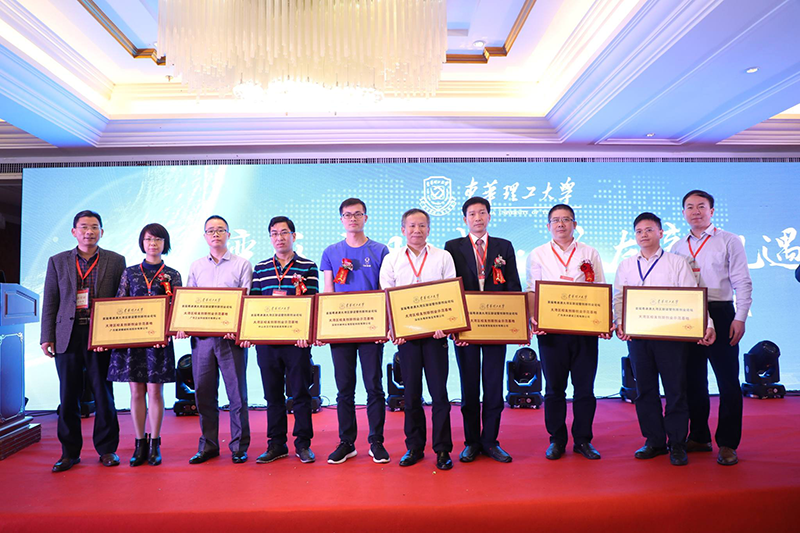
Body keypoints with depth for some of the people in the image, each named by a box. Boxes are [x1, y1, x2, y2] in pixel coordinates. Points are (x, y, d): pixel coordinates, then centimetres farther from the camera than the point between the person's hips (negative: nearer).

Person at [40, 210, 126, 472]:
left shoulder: (116, 261, 6)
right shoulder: (57, 261, 11)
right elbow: (50, 302, 9)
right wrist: (47, 337, 2)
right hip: (68, 337, 2)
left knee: (104, 395, 4)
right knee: (68, 397, 6)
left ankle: (107, 449, 17)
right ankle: (70, 452, 19)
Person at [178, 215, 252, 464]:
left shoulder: (242, 264, 4)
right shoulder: (196, 266, 16)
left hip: (231, 337, -3)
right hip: (201, 336, 4)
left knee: (237, 392, -1)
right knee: (203, 392, 7)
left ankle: (239, 446, 10)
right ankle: (208, 445, 19)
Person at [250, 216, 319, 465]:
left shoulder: (308, 267, 3)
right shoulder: (260, 269, 13)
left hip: (297, 341, -3)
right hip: (267, 341, 3)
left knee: (300, 393, 3)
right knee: (273, 394, 9)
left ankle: (303, 444, 15)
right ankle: (276, 444, 21)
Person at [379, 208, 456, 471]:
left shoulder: (443, 257, 6)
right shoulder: (392, 259, 8)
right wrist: (393, 329, -7)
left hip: (436, 332, -1)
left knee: (439, 392, 0)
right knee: (411, 393, 7)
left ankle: (442, 449, 11)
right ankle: (414, 447, 20)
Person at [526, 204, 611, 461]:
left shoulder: (589, 254, 10)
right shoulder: (538, 255, 9)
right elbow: (532, 292, 6)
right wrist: (533, 319, -10)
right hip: (550, 329, 0)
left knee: (584, 387, 4)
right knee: (554, 387, 5)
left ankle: (583, 440, 18)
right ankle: (556, 440, 17)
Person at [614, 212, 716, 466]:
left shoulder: (677, 262, 4)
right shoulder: (626, 265, 13)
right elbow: (618, 298, 9)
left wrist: (707, 325, -12)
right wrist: (620, 323, -7)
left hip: (671, 335, -3)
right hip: (637, 336, 3)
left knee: (675, 389, 1)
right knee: (644, 389, 8)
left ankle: (677, 444, 13)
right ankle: (654, 440, 20)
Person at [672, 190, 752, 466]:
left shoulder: (728, 241, 2)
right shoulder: (678, 247, 14)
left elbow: (742, 283, -2)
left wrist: (739, 318, -11)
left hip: (719, 314, -4)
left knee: (727, 379, -2)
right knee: (693, 379, 9)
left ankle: (727, 443, 7)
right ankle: (699, 437, 21)